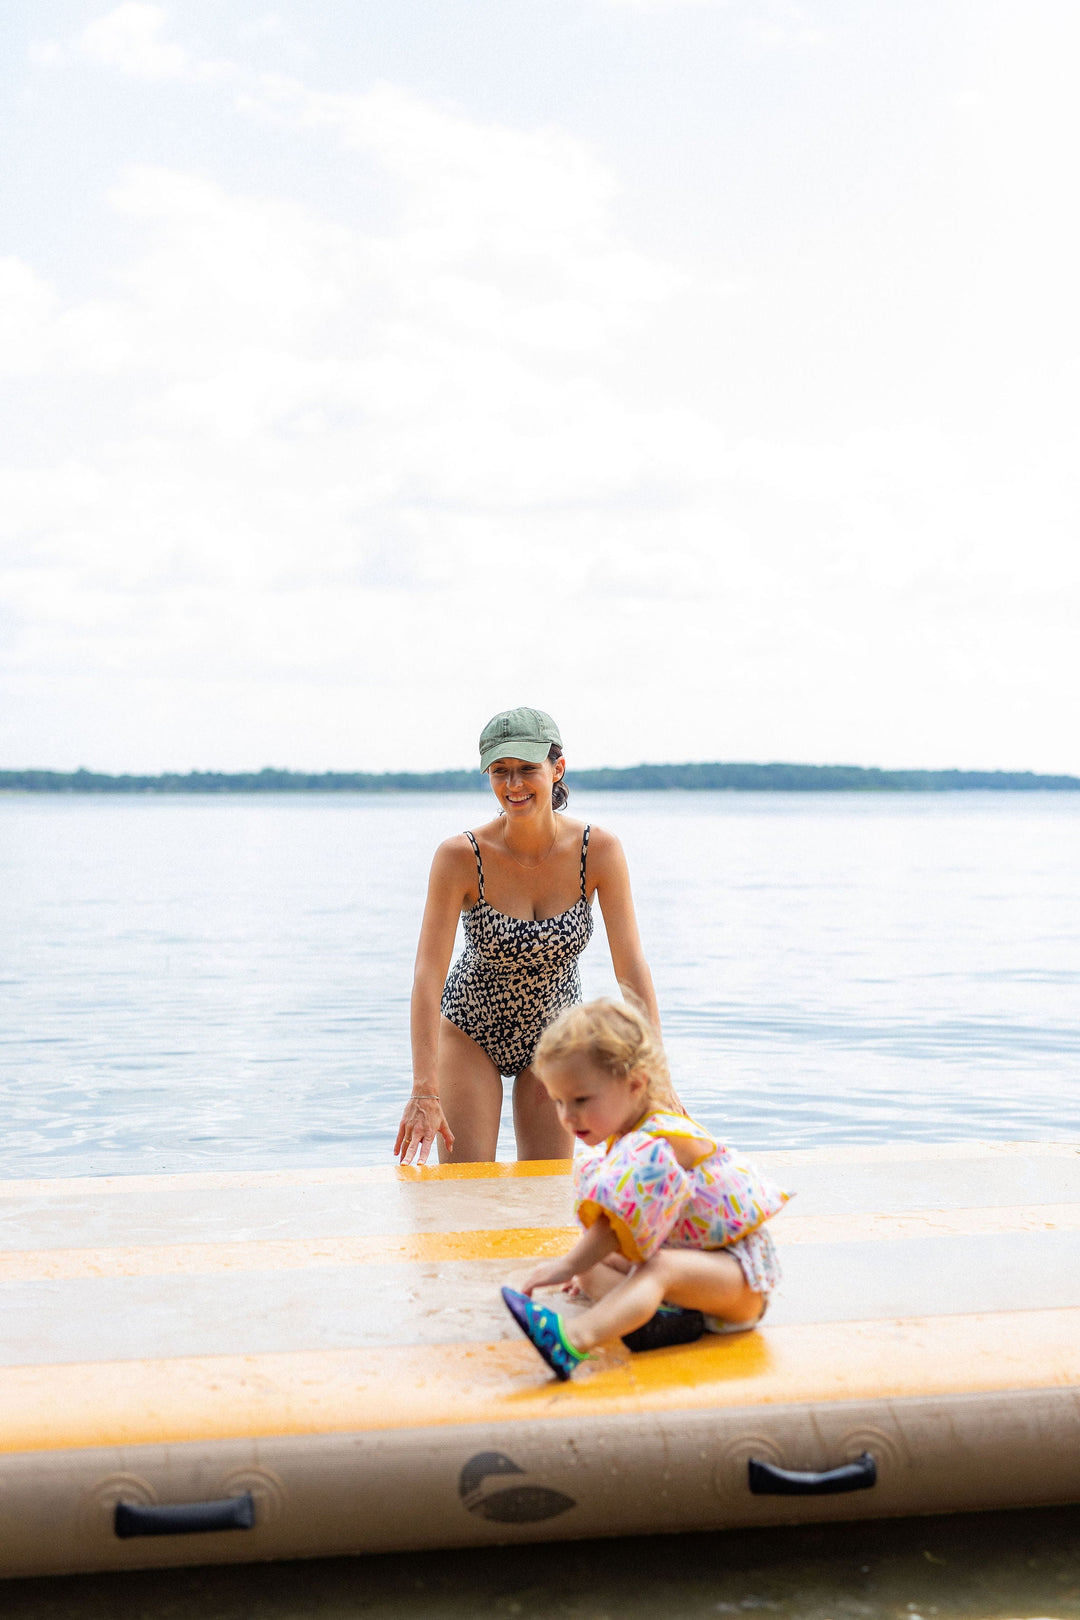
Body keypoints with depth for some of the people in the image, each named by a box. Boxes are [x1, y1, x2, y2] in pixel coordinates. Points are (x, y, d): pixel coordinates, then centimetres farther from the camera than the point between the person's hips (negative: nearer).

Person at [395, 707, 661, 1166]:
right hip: (471, 1030, -2)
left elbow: (632, 967, -20)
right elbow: (428, 975, -28)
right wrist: (425, 1090, -37)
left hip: (554, 1034, 2)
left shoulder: (598, 851, -20)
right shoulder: (461, 857, -24)